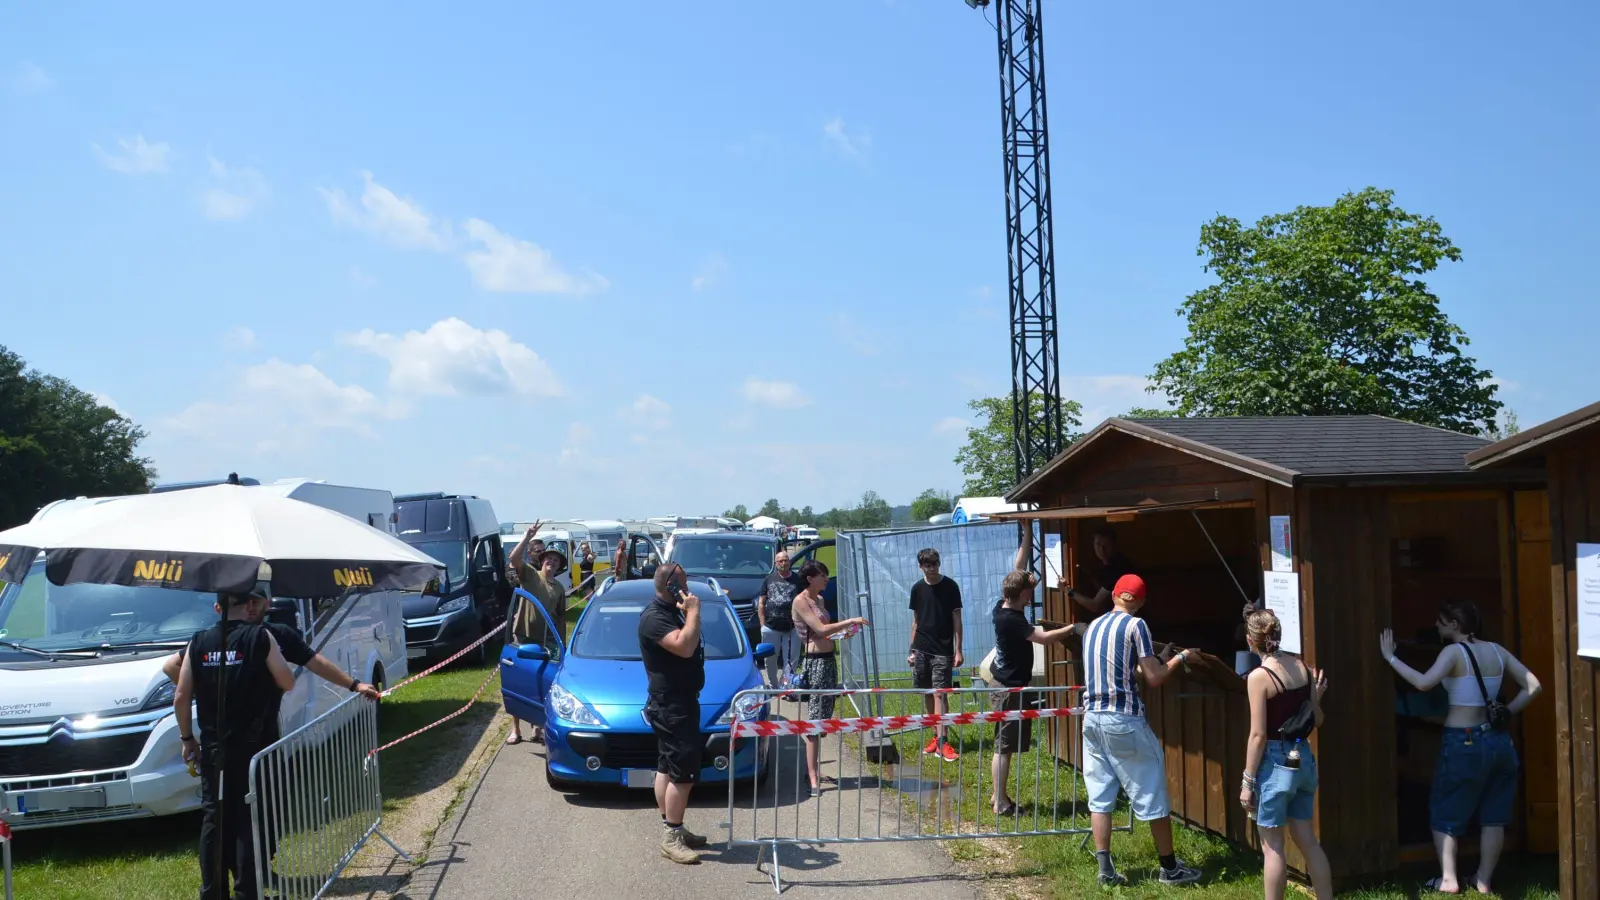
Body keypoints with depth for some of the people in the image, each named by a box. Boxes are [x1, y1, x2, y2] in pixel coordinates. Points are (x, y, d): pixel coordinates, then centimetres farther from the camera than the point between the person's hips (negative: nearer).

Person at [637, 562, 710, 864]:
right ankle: (671, 838, -5)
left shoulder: (670, 611, 13)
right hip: (671, 705, -11)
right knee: (683, 773, -10)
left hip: (678, 702, 11)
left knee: (667, 769, 15)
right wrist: (694, 611, -24)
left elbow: (688, 647, 24)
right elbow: (684, 646, -32)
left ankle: (673, 829, 23)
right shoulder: (654, 617, -19)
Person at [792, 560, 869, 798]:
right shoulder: (800, 601, -11)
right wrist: (850, 621, -14)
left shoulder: (819, 599, 15)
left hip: (828, 660, 9)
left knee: (822, 718, 12)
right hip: (814, 662, -9)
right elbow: (820, 629, -18)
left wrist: (844, 631, 6)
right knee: (815, 719, -9)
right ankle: (813, 779, -9)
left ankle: (813, 768, 21)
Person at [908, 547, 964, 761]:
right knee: (927, 693, 9)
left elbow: (956, 619, -3)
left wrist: (958, 650, -7)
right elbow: (915, 621, 12)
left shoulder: (950, 586, -5)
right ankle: (936, 736, 20)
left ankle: (942, 742, -12)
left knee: (940, 694, -10)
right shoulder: (917, 589, 6)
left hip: (943, 650, -4)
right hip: (922, 649, 4)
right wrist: (912, 649, 10)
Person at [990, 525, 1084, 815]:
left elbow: (1019, 570, 9)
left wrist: (1027, 536, 8)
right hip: (1010, 689, -10)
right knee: (1004, 746, -4)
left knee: (1004, 744, 15)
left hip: (1006, 685, 10)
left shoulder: (1003, 607, 3)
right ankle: (1000, 804, 2)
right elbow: (1043, 637, -23)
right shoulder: (1011, 619, -23)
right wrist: (1073, 628, -14)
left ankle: (997, 795, 22)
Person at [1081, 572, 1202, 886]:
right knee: (1152, 795, 6)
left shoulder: (1093, 627, 14)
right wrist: (1178, 658, 9)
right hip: (1124, 719, -6)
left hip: (1092, 718, 6)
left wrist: (1158, 659, 27)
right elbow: (1154, 678, -9)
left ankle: (1105, 868, 7)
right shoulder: (1135, 625, -7)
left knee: (1099, 796, 8)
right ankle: (1169, 867, 15)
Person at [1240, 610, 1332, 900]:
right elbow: (1316, 721, 8)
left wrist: (1247, 781, -11)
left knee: (1273, 846, 4)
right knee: (1307, 840, 17)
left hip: (1276, 762, -7)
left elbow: (1258, 735, -17)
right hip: (1303, 758, 7)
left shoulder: (1259, 676, -16)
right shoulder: (1304, 668, 3)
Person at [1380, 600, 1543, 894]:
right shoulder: (1496, 650, 7)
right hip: (1498, 740, 6)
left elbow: (1424, 682, -26)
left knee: (1444, 813, 9)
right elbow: (1533, 687, 7)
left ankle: (1448, 879, 5)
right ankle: (1484, 881, 16)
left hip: (1464, 742, -6)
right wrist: (1506, 712, 9)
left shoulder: (1455, 652, -12)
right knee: (1493, 816, 13)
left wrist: (1391, 658, -19)